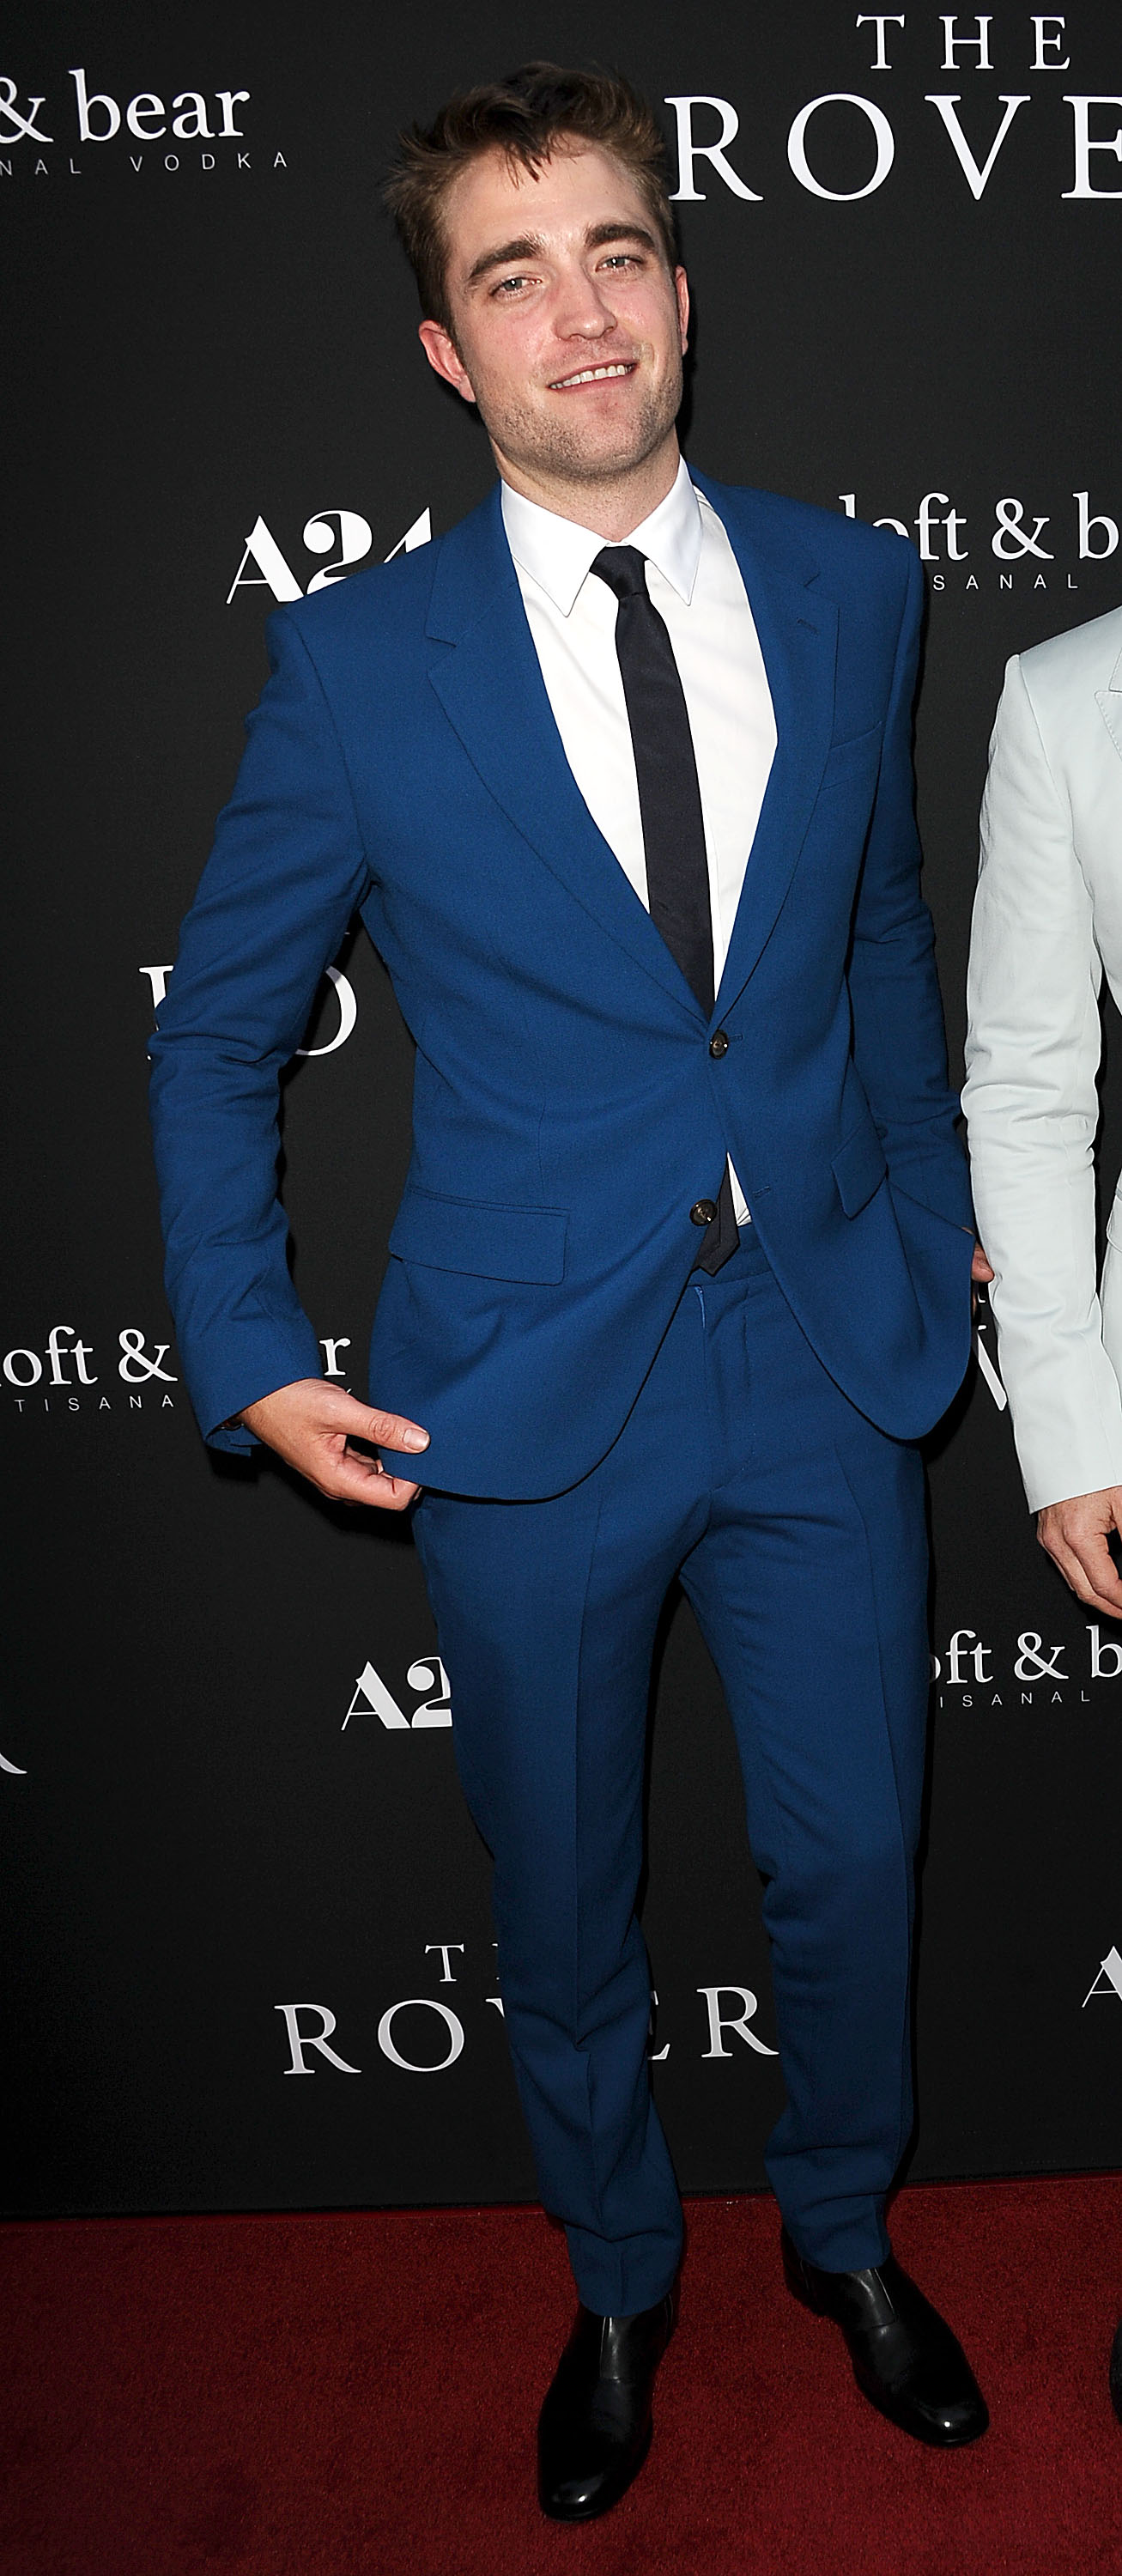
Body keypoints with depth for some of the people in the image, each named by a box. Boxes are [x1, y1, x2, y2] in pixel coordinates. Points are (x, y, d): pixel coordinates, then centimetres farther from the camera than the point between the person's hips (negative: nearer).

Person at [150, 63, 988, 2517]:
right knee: (564, 1905, 15)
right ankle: (619, 2284, 45)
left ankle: (848, 2235, 47)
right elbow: (217, 1029, 1)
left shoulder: (853, 590, 2)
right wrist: (247, 1351, -5)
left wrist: (934, 1216, 15)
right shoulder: (357, 663, -7)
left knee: (853, 1860, 16)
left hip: (833, 1358, 2)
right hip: (529, 1396, -2)